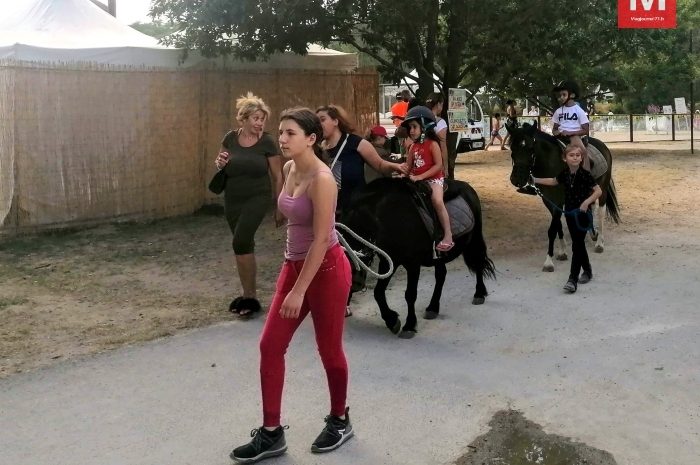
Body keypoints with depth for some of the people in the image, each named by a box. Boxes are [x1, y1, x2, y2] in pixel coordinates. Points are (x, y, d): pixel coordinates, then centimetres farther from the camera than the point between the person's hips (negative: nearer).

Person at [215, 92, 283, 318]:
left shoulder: (267, 142, -10)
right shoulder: (230, 138, -2)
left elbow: (278, 176, -4)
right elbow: (221, 164, 15)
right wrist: (220, 163, -10)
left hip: (257, 199, -4)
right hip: (232, 200, 4)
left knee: (241, 241, -20)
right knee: (244, 245, 13)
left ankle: (250, 296, -8)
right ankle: (249, 294, 26)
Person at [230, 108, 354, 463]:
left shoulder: (322, 179, -22)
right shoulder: (289, 169, 4)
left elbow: (321, 239, -24)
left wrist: (299, 291, -24)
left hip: (326, 269, -8)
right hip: (294, 264, 8)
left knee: (329, 350, 8)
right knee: (270, 346, 4)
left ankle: (339, 421, 32)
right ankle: (271, 433, 14)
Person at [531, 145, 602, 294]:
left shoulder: (584, 174, -16)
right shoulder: (564, 173, 1)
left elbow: (598, 191, -18)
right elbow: (553, 181, 22)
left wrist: (587, 202, -32)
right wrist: (535, 180, 20)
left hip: (582, 213, -6)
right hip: (570, 212, 6)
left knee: (577, 244, -8)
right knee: (578, 243, 17)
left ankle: (573, 279, -9)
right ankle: (587, 270, 36)